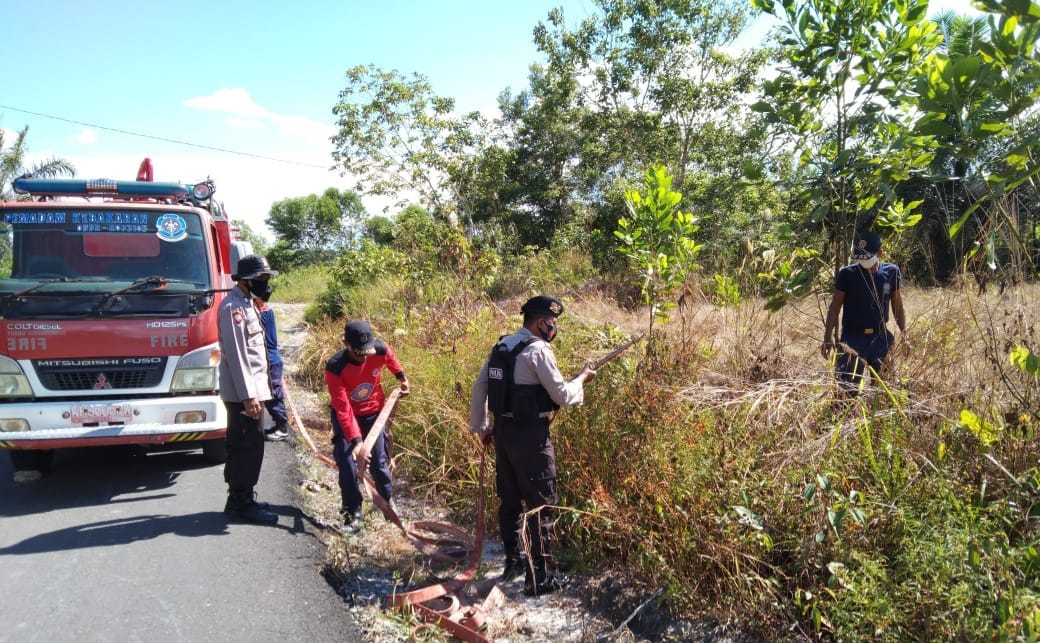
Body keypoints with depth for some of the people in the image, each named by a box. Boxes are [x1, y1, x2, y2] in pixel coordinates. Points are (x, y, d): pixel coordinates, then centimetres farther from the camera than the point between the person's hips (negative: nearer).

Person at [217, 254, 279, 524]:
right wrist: (248, 395, -22)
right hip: (242, 391, -10)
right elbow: (236, 355, -21)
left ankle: (240, 499, 24)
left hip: (249, 388, 10)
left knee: (242, 445, 15)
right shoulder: (233, 307, -16)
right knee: (248, 446, -5)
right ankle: (241, 503, 3)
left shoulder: (245, 303, 15)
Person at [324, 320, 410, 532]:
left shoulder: (381, 349, -24)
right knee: (347, 464, -8)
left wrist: (402, 377, 15)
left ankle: (388, 501, 24)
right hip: (345, 415, -2)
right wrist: (356, 441, -38)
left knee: (379, 461, 2)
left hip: (373, 412, 2)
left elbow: (391, 360, 5)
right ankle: (352, 511, 8)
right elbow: (343, 409, -32)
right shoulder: (334, 368, -32)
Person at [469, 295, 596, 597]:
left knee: (509, 500, 17)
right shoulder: (537, 350, -16)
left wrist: (480, 426, 20)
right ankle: (539, 577, 5)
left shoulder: (501, 345, 8)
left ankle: (513, 561, 31)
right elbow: (562, 395, -14)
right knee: (540, 504, 0)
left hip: (503, 431, 8)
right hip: (530, 435, -8)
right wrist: (581, 378, 4)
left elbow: (479, 386, 13)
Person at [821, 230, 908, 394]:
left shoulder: (891, 273, 1)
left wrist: (904, 335, 7)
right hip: (853, 337, -2)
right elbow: (835, 307, -2)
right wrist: (827, 337, -5)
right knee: (849, 386, -5)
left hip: (881, 337, 3)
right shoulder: (847, 274, -6)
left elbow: (898, 307, 9)